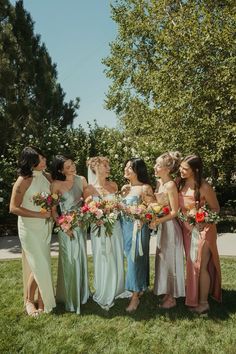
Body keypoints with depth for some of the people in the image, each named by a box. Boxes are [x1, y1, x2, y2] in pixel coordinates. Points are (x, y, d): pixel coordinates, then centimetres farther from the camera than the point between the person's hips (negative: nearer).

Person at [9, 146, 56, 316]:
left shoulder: (47, 176, 1)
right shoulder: (23, 181, -17)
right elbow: (13, 208, -15)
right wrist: (39, 214, -18)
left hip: (46, 227, 5)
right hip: (30, 228, -5)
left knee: (43, 265, 11)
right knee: (39, 266, -2)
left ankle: (42, 300, 26)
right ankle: (29, 300, 20)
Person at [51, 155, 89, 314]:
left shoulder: (81, 180, -1)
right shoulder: (56, 184, -12)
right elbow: (53, 209, -7)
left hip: (81, 224, 4)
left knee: (81, 258, 15)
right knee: (69, 260, 3)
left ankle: (82, 293, 34)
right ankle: (70, 297, 22)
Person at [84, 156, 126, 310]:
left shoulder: (113, 185, 3)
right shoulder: (89, 189, -7)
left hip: (115, 227, 4)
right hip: (99, 229, -3)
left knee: (117, 260, 12)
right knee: (103, 261, 6)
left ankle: (116, 291, 33)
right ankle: (104, 296, 25)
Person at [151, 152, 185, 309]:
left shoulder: (170, 185, -19)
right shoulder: (159, 182, 6)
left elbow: (174, 212, -19)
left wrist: (157, 221, -22)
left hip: (170, 226, -8)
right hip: (162, 226, 8)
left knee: (170, 260, 4)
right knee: (163, 259, 17)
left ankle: (172, 298, 21)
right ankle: (167, 293, 33)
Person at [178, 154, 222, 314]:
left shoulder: (204, 187, -19)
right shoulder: (181, 184, -1)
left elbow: (216, 209, -9)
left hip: (202, 230, -6)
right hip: (187, 229, 6)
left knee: (200, 266, 0)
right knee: (190, 264, 16)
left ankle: (203, 302, 15)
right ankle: (192, 298, 32)